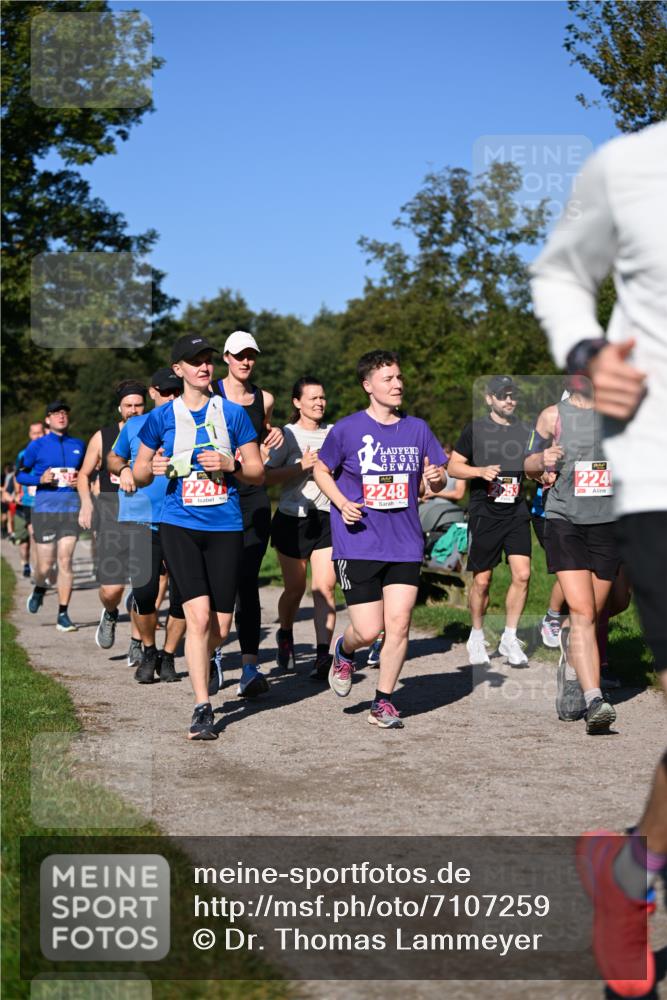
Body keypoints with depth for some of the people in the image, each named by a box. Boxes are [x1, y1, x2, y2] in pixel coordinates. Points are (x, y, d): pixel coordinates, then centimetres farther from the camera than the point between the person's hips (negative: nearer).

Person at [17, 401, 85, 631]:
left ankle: (63, 615, 0)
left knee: (65, 561, -7)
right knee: (45, 564, 1)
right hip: (44, 509, -2)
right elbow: (21, 474, 6)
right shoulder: (37, 446, 3)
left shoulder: (78, 446, 11)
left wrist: (80, 480, 1)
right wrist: (40, 479, -12)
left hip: (71, 509, 2)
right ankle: (39, 590, 37)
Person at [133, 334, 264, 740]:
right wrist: (153, 469, -10)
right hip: (180, 526, -1)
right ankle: (203, 708, -10)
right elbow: (138, 474, 13)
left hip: (226, 527, 1)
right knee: (199, 614, -16)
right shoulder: (162, 417, 5)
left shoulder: (233, 413, 5)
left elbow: (258, 472, 7)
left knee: (220, 627, 3)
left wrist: (230, 464, -12)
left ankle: (200, 659, 39)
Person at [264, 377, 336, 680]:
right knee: (295, 588, 6)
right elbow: (266, 476, -11)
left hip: (326, 518, 2)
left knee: (325, 587, -10)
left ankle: (323, 655, -10)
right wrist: (301, 465, -18)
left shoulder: (333, 433, 9)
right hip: (293, 519, -2)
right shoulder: (287, 435, -2)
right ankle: (285, 636, 35)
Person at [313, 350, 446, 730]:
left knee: (399, 625, -4)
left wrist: (437, 477, -10)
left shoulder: (417, 429, 7)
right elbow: (321, 471, 9)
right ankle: (344, 652, 31)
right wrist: (342, 503, -8)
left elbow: (436, 482, 14)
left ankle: (384, 701, 12)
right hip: (359, 544, -3)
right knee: (369, 631, -5)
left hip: (405, 544, 3)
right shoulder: (347, 429, -3)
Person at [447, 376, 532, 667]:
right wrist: (481, 471, -15)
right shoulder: (475, 430, 2)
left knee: (522, 575, -9)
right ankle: (477, 636, 21)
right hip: (484, 513, -3)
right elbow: (453, 467, 2)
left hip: (517, 513, 3)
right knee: (482, 579, 2)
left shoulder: (526, 432, 12)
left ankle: (509, 638, 4)